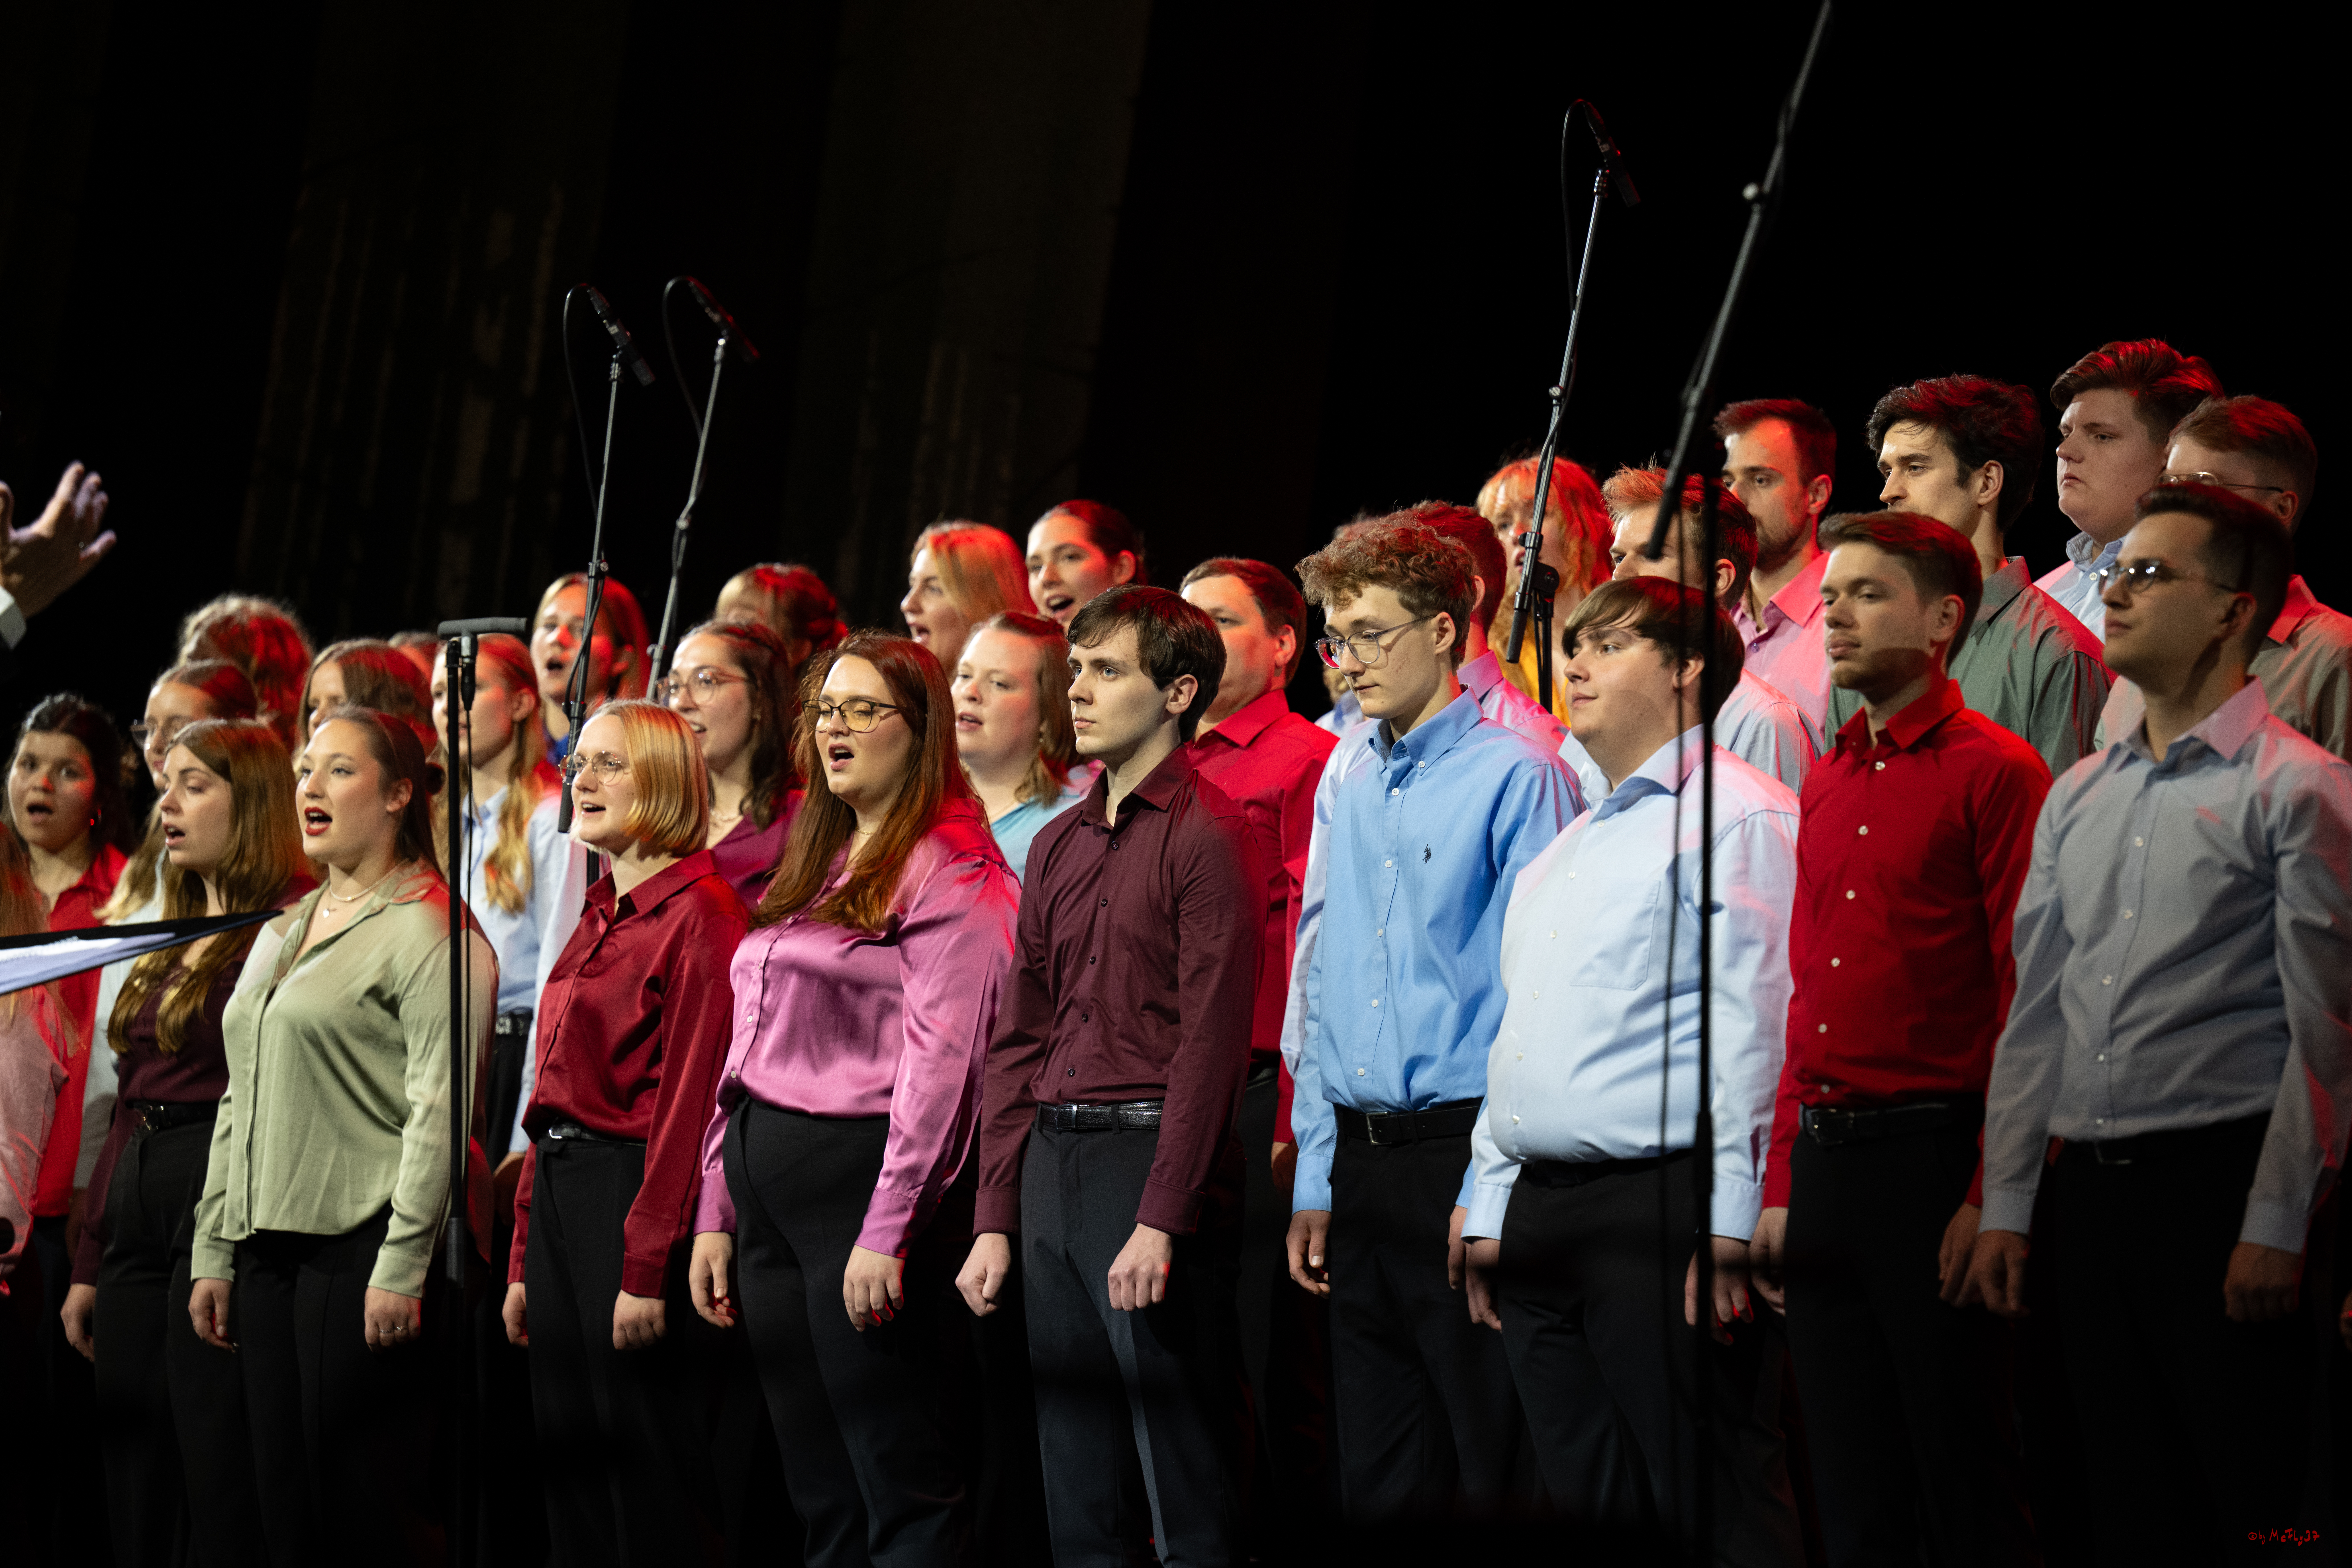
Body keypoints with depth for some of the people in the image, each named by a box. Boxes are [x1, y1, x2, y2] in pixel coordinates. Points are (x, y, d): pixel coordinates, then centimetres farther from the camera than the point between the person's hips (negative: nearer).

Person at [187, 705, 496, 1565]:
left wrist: (402, 1267, -18)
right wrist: (213, 1253, 16)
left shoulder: (427, 930, -7)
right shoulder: (282, 932, 20)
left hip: (363, 1246, -8)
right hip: (269, 1250, 8)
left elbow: (439, 1111, -13)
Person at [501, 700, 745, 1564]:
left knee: (642, 1466, -4)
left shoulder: (698, 911, -11)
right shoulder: (600, 916, 17)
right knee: (566, 1455, 11)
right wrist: (523, 1262, 16)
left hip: (632, 1194, -9)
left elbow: (691, 1095, -16)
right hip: (558, 1194, 9)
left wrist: (647, 1268, -19)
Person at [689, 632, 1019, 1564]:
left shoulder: (949, 872, -7)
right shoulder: (815, 869, 20)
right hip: (768, 1186, 9)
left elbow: (940, 1060, -15)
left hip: (861, 1174, -9)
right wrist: (716, 1213, 16)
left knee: (903, 1488, -7)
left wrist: (888, 1231, -21)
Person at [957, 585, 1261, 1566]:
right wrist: (996, 1219, 11)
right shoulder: (1058, 845, 16)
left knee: (1186, 1483, -5)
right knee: (1073, 1476, 9)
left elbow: (1211, 1037, -13)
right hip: (1052, 1160, 7)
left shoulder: (1206, 837, -7)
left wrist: (1161, 1220, -18)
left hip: (1152, 1153, -7)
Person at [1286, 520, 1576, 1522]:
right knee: (1375, 1485, 10)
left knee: (1500, 1476, -4)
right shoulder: (1350, 793, 15)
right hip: (1362, 1165, 7)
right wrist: (1317, 1177, 13)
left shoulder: (1517, 778, -7)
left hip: (1464, 1147, -7)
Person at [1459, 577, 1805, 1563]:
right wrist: (1490, 1209, 20)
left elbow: (1755, 1028, -13)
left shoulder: (1736, 818, -6)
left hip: (1662, 1209, -9)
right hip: (1541, 1211, 9)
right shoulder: (1566, 850, 23)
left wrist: (1728, 1223, -19)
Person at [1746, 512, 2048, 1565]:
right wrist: (1781, 1188, 14)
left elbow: (2026, 997, -11)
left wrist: (1989, 1198, -17)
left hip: (1935, 1155, -7)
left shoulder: (1996, 773, -6)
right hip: (1824, 1159, 7)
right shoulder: (1828, 785, 16)